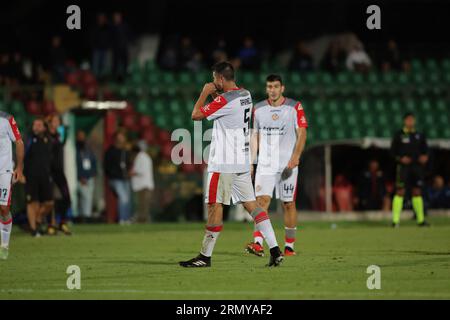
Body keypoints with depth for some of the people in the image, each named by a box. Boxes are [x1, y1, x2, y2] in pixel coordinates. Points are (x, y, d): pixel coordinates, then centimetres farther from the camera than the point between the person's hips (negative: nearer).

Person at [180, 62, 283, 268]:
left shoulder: (224, 100, -16)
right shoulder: (245, 95, 11)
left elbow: (196, 115, -12)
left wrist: (205, 93, 1)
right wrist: (215, 95, 15)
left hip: (224, 163, -8)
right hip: (242, 161, 8)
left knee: (215, 205, -2)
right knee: (251, 203, 7)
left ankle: (205, 256, 2)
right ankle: (275, 250, -1)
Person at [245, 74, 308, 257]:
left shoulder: (294, 107, -2)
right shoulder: (259, 109, 9)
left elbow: (302, 134, -5)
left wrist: (295, 157, -17)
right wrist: (251, 161, 9)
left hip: (287, 164, -2)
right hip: (265, 164, 2)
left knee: (288, 204, 2)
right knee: (262, 200, -12)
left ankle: (289, 246, 12)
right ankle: (258, 244, -22)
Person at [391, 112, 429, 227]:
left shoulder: (419, 136, 10)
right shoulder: (399, 135, -1)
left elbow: (425, 149, 16)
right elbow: (392, 151, 1)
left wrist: (425, 157, -4)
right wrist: (400, 159, -14)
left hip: (417, 166, 4)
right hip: (403, 166, -4)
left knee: (417, 192, 7)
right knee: (400, 192, -9)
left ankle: (421, 219, 12)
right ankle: (395, 220, -9)